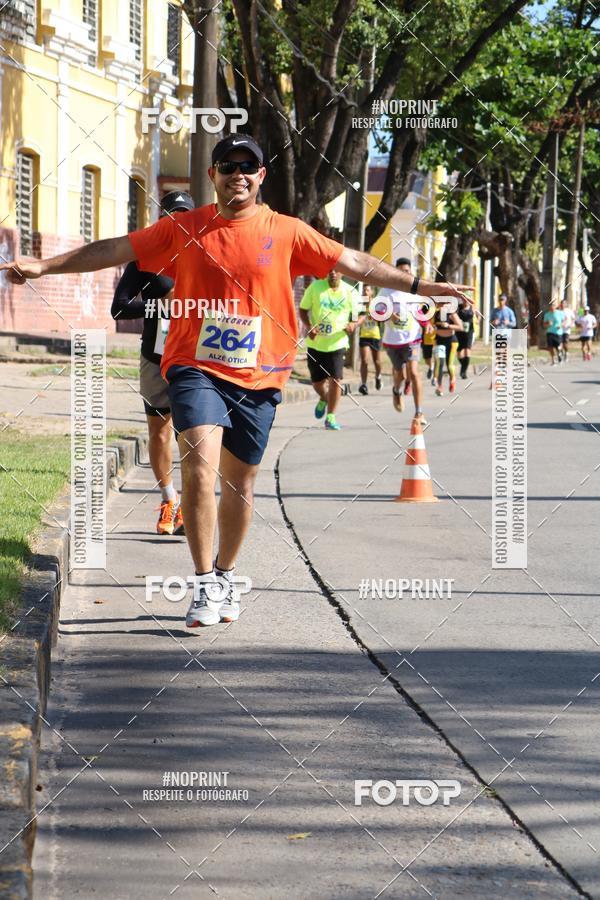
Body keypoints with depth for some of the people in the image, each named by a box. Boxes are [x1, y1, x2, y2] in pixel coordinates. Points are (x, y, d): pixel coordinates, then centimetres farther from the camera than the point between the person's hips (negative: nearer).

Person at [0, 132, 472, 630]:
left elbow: (355, 263, 8)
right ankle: (205, 584, -14)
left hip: (258, 377, 2)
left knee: (240, 484, 9)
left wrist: (419, 286, 4)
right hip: (196, 369, -1)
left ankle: (225, 575, 31)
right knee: (200, 466, -21)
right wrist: (44, 266, 4)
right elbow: (114, 250, 8)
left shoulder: (286, 232, 5)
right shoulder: (183, 228, 5)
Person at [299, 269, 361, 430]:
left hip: (337, 343, -1)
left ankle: (331, 417, -2)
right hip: (316, 343, 1)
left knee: (335, 379, -12)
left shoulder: (350, 292, -4)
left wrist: (353, 324, -17)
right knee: (317, 381, 10)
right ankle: (323, 399, 45)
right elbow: (303, 309, 3)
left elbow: (359, 316, 6)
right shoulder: (315, 287, -5)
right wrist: (308, 327, -14)